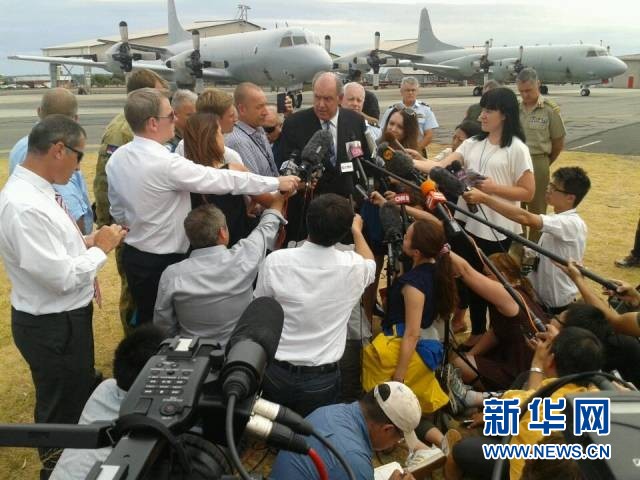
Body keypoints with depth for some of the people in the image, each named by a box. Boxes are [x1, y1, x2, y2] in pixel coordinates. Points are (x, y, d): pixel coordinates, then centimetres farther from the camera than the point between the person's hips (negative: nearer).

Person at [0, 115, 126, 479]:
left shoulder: (36, 191, 2)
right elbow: (62, 277, -30)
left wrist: (88, 243, -1)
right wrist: (100, 248, -16)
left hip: (66, 316, 10)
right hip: (51, 326, -10)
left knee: (81, 397, 28)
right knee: (61, 411, 12)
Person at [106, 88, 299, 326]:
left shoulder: (117, 158, 0)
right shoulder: (166, 163, -26)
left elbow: (118, 211, 11)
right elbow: (223, 179, -23)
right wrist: (276, 182, -15)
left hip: (133, 254, 8)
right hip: (162, 261, -8)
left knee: (147, 322, 22)